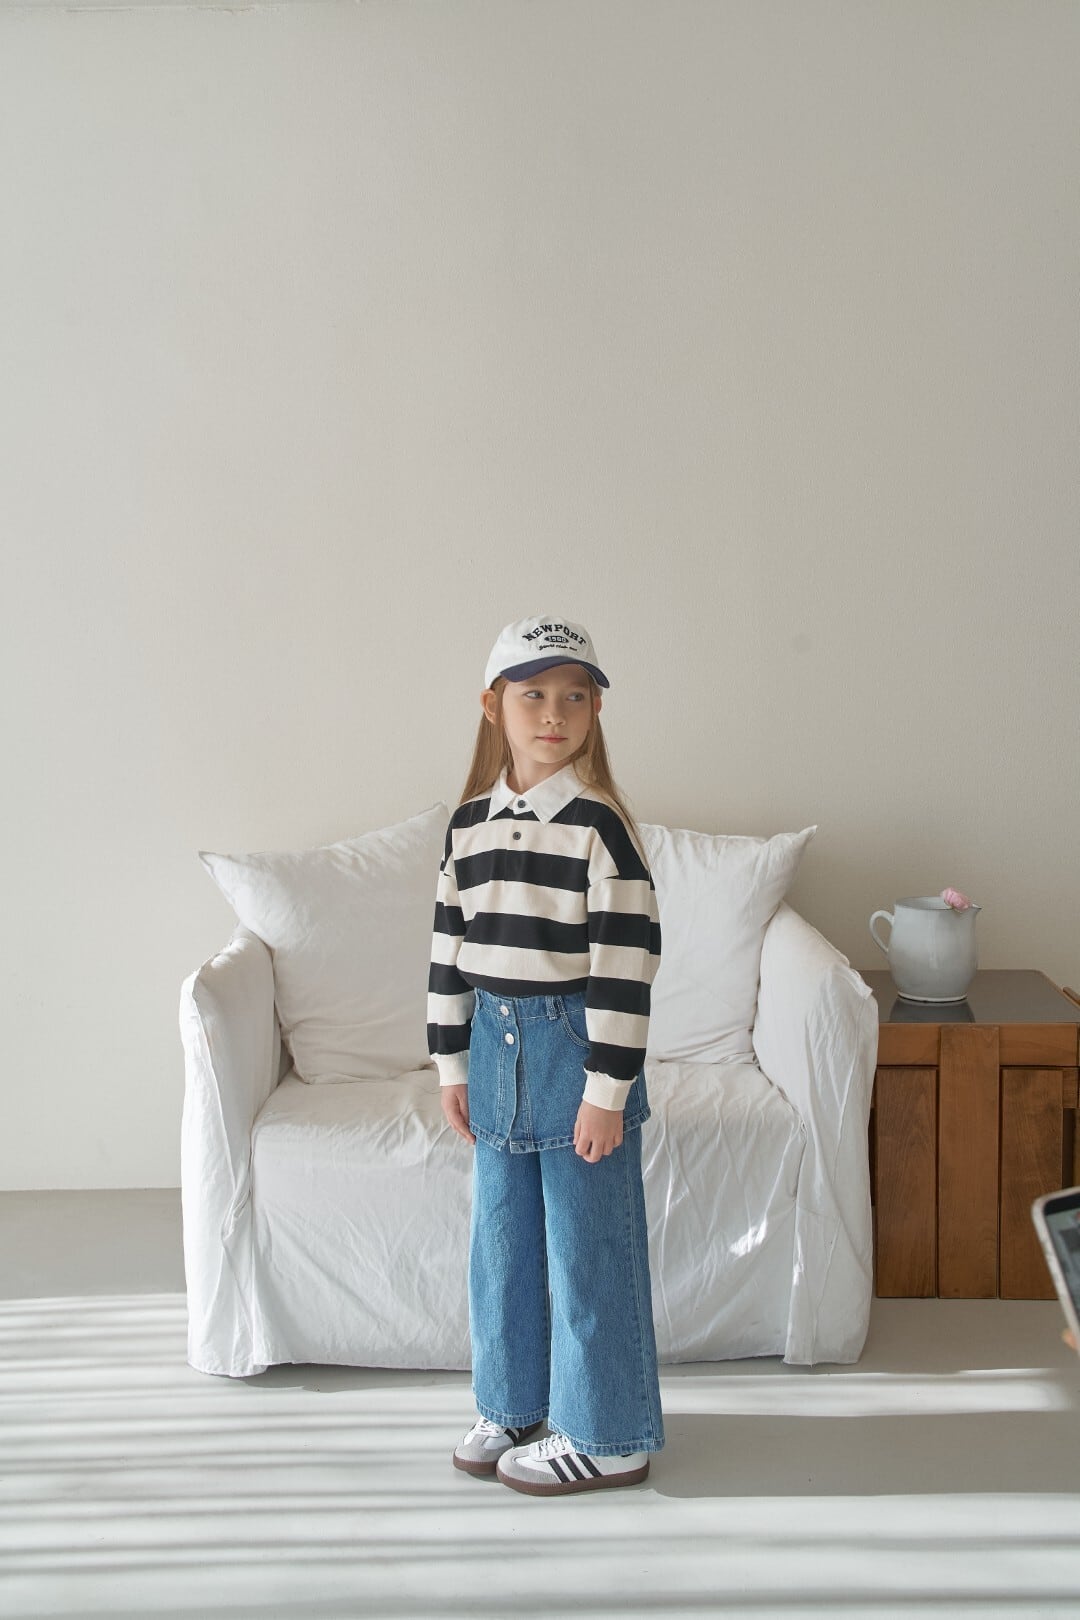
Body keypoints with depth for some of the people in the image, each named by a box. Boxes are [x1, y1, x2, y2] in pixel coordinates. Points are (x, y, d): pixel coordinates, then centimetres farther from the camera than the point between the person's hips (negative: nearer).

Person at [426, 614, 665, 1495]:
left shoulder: (600, 823, -13)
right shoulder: (471, 821, 6)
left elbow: (625, 963, -15)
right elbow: (451, 946, 11)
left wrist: (607, 1089, -16)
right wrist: (452, 1063, 10)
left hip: (576, 1042, -6)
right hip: (496, 1041, 6)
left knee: (588, 1247, 3)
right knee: (502, 1235, 16)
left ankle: (607, 1437, 17)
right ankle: (515, 1402, 33)